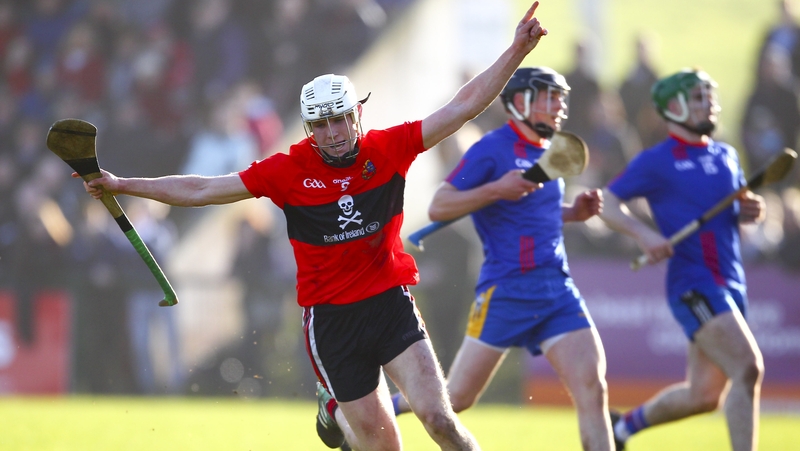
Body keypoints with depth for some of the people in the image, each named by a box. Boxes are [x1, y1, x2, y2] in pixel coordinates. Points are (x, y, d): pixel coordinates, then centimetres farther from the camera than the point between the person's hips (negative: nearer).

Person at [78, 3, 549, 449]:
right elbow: (201, 190, -1)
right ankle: (335, 408, 38)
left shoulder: (389, 149, -4)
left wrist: (517, 50, -14)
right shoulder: (289, 170, -6)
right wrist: (120, 185, -3)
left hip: (391, 303, 1)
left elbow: (463, 106, -5)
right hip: (330, 317, -1)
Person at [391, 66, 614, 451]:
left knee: (592, 389, -10)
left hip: (558, 290, 6)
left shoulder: (547, 154, 15)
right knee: (456, 398, 1)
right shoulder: (493, 149, -8)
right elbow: (438, 207, -12)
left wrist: (574, 212, 12)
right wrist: (495, 189, -23)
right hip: (507, 289, -6)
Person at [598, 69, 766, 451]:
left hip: (730, 283, 7)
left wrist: (750, 211, 2)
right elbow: (607, 203, -2)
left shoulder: (726, 155, 16)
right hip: (694, 285, -7)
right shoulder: (656, 161, -4)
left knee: (703, 395, 11)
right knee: (748, 368, -22)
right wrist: (644, 235, -19)